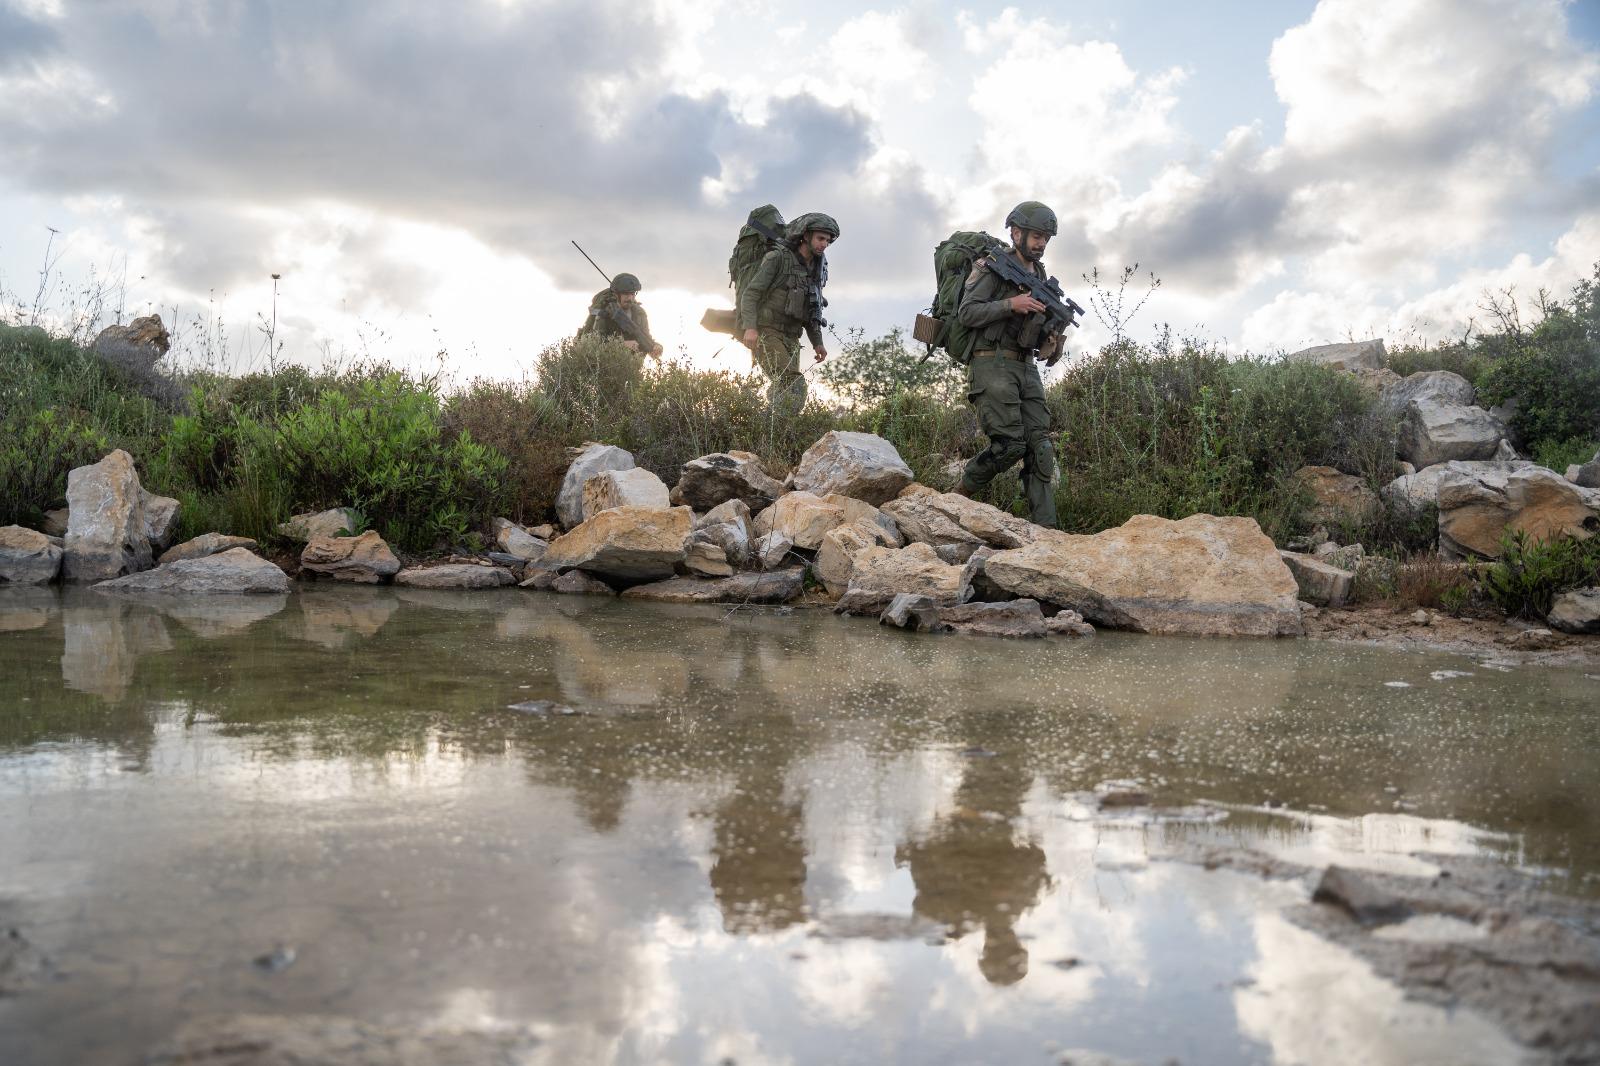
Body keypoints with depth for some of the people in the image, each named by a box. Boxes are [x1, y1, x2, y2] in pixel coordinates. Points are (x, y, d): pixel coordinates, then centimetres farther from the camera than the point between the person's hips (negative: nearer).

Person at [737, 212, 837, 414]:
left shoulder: (816, 272, 15)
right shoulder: (777, 259, -6)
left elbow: (811, 313, 23)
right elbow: (750, 294, -12)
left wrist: (817, 343, 8)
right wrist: (750, 327, -27)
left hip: (789, 339, 7)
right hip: (765, 333, -7)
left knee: (791, 391, -5)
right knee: (792, 385, -25)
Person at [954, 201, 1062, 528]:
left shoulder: (1040, 275, 18)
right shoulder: (992, 267, -3)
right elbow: (967, 313, -11)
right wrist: (1011, 304, -20)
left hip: (1026, 367, 7)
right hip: (992, 363, -7)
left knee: (1040, 446, -3)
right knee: (1009, 443, -16)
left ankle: (1045, 528, -5)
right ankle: (962, 494, 7)